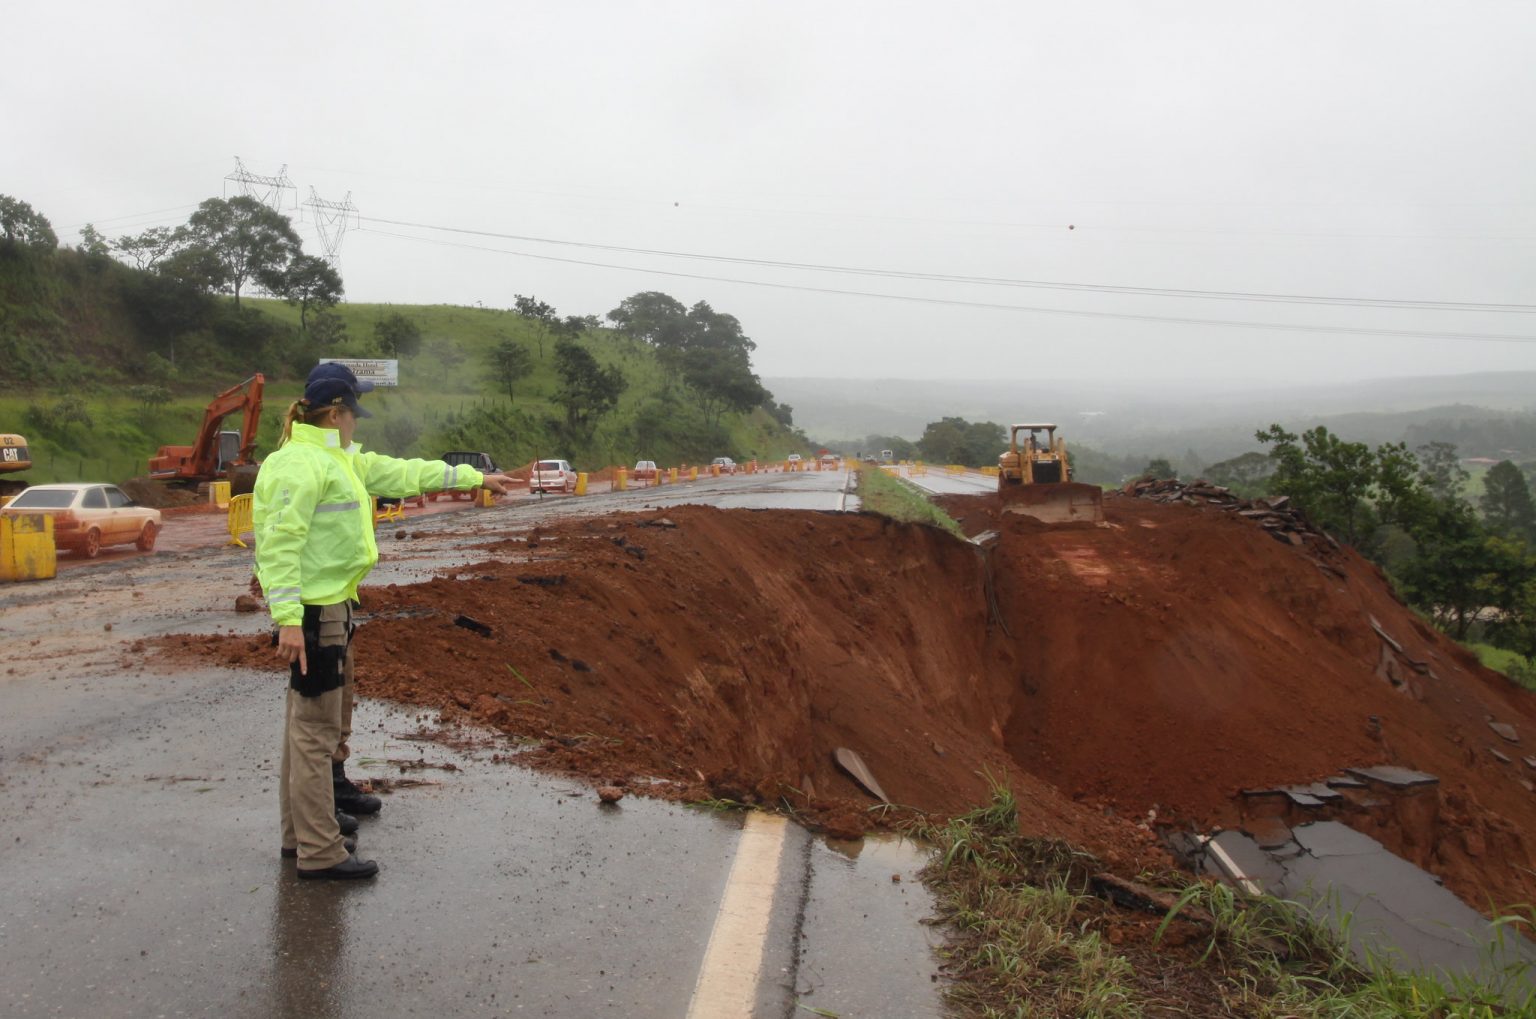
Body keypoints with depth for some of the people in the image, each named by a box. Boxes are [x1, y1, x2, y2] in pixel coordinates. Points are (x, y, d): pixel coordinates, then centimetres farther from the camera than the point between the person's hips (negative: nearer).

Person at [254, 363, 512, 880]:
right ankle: (319, 851, 0)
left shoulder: (340, 458, 15)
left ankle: (331, 789, 43)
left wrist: (474, 477, 27)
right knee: (316, 724, -6)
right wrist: (288, 619, -27)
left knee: (334, 706, 24)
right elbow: (280, 543, -23)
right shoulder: (299, 464, -17)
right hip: (312, 610, -10)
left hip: (336, 604, 11)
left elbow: (401, 473, 23)